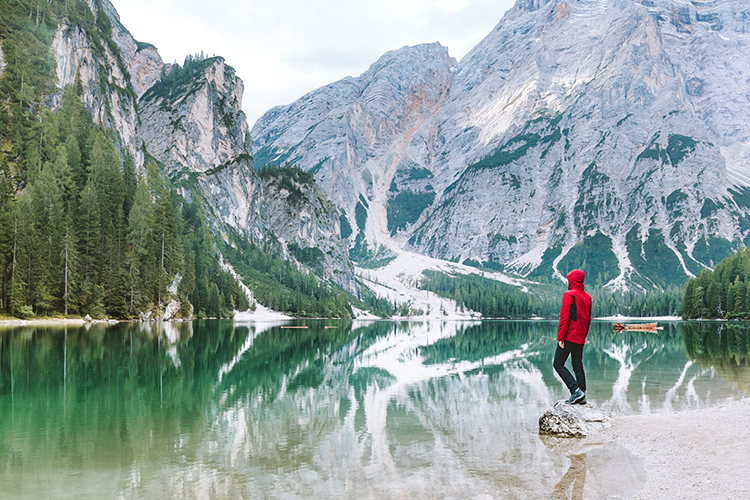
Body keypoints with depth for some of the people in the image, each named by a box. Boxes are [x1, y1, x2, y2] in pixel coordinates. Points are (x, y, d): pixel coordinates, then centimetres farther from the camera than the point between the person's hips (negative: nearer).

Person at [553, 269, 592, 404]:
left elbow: (564, 317, -16)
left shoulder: (569, 295, -12)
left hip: (569, 337, -7)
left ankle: (576, 390, -12)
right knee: (578, 365, 12)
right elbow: (588, 319, 16)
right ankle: (581, 396, 8)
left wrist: (560, 338, -14)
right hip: (580, 338, 8)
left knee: (558, 364, -1)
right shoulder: (587, 297, 12)